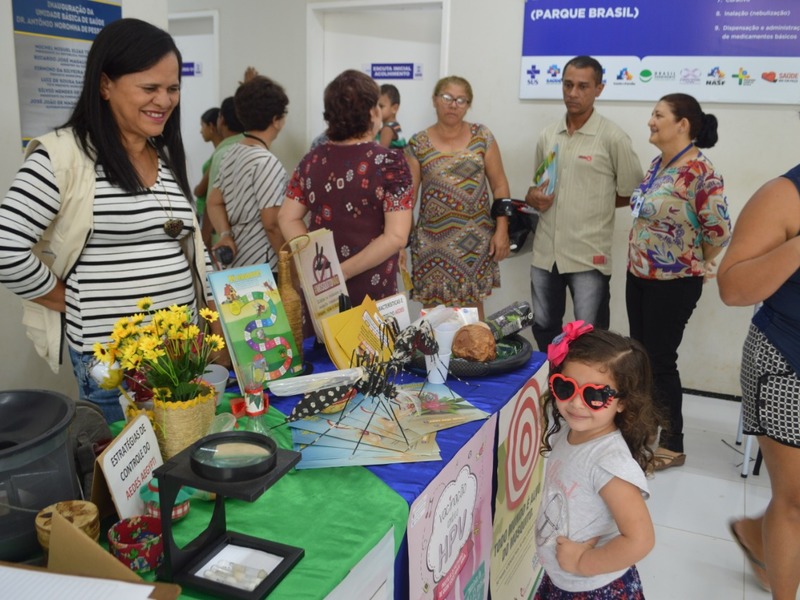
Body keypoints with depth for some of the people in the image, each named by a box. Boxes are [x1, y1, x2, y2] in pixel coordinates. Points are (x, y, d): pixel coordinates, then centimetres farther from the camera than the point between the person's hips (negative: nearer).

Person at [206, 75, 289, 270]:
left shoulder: (231, 154, 9)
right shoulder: (267, 162, -17)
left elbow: (215, 203, 14)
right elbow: (272, 224, -20)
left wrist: (226, 235, 0)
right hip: (261, 267, -9)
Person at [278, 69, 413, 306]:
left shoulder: (312, 159, 2)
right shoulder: (390, 162, -13)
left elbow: (288, 219, 2)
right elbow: (396, 237, -20)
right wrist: (344, 272, -16)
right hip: (370, 294, -4)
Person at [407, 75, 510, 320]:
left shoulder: (482, 136, 3)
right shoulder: (418, 143, 1)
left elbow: (499, 185, 3)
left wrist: (501, 230, -4)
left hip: (475, 240, 1)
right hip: (433, 241, 0)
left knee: (472, 306, 8)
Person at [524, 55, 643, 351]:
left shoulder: (613, 138, -7)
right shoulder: (547, 135, 9)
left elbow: (632, 195, -1)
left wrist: (594, 203, -4)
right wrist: (533, 197, -2)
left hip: (589, 256, -5)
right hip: (545, 253, 5)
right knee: (543, 329, 17)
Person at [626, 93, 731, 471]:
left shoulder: (700, 171, -19)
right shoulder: (658, 164, 7)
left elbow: (719, 231, -18)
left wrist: (694, 265, -3)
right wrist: (639, 261, 14)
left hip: (674, 283, -8)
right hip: (639, 275, 8)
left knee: (660, 360, 1)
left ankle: (672, 446, 17)